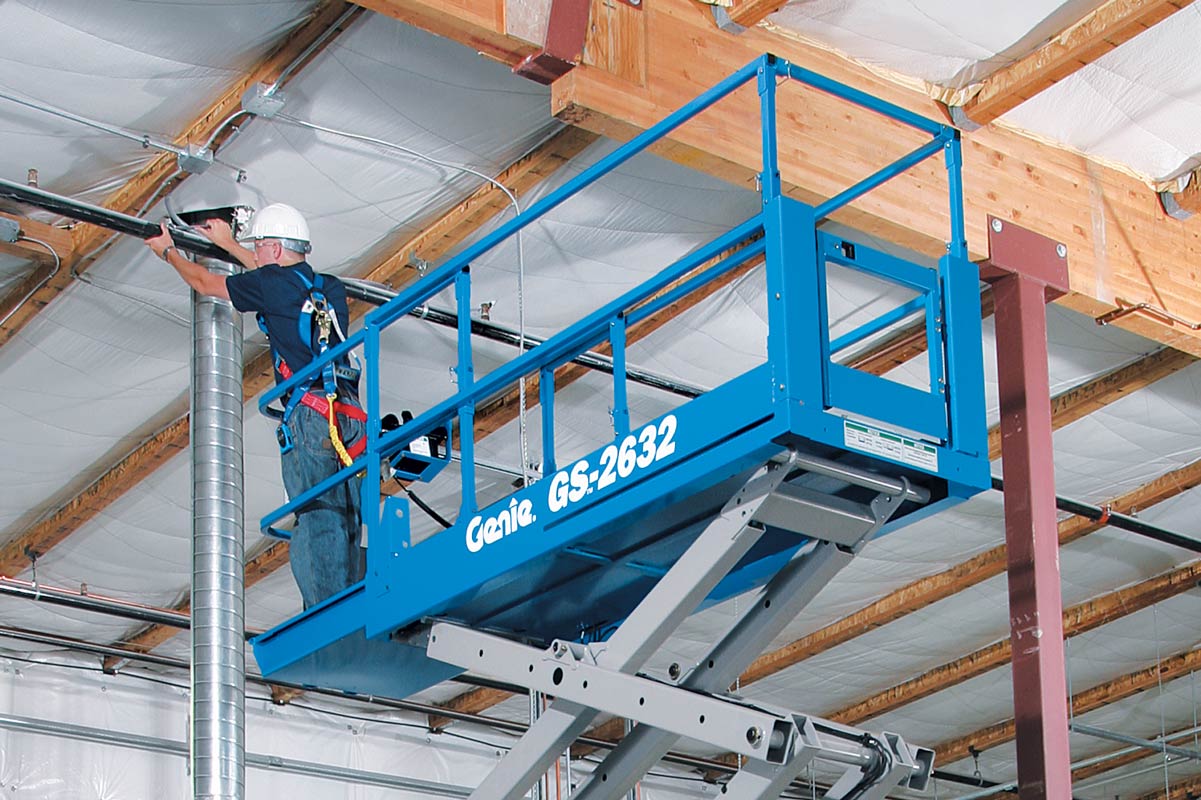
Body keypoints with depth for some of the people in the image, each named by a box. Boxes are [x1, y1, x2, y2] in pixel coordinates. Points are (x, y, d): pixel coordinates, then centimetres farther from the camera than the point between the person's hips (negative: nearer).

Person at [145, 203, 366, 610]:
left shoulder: (272, 284, 2)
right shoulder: (331, 288, 21)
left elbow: (203, 282, 19)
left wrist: (168, 251, 38)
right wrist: (228, 245, 56)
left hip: (310, 414, -7)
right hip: (351, 415, 7)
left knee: (316, 522, -11)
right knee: (346, 527, 6)